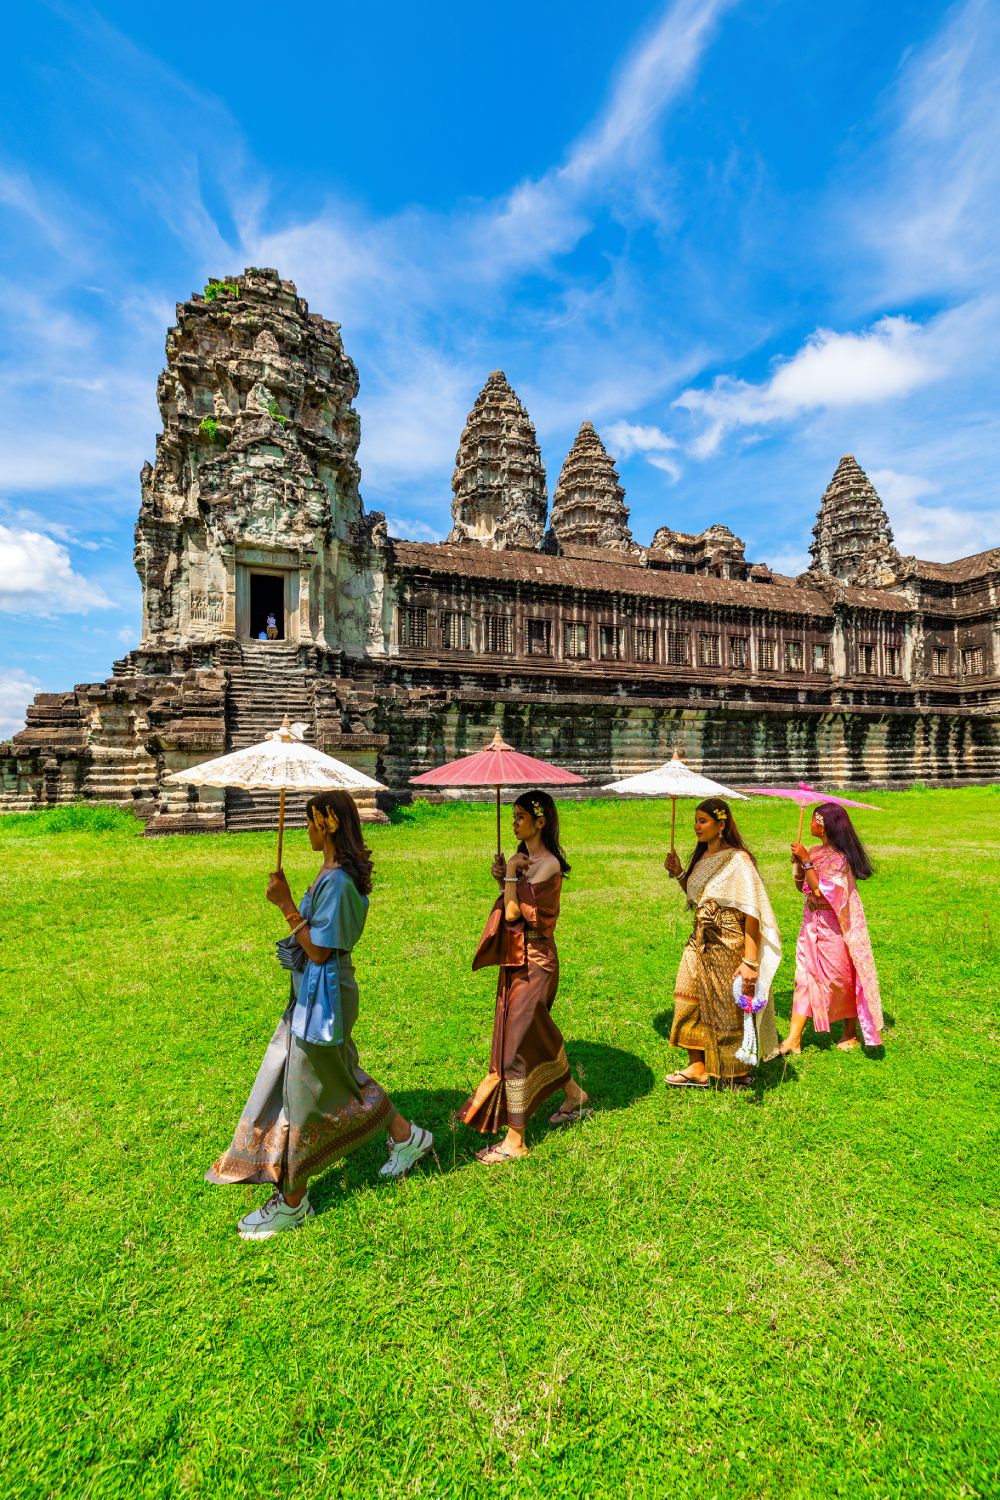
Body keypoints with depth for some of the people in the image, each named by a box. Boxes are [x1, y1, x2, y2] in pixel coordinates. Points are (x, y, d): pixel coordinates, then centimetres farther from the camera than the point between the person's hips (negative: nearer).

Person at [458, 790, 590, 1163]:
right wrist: (503, 879, -4)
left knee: (515, 1045, -2)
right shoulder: (523, 857, 7)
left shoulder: (548, 864, -20)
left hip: (532, 962, -9)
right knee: (538, 1033, 23)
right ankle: (574, 1097, 44)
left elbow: (514, 912, -25)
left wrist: (511, 874, -14)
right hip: (517, 957, 10)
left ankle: (515, 1140, 12)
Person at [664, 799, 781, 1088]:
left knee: (731, 1008, 8)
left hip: (729, 945, -7)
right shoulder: (702, 857, 6)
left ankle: (739, 1072, 29)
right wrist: (678, 874, 2)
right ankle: (698, 1067, 21)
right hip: (701, 942, 7)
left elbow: (752, 913, -21)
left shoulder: (737, 860, -18)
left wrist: (750, 961, -25)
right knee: (691, 1001, 8)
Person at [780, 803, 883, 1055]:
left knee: (840, 978, 9)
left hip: (833, 926, -7)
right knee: (804, 977, 5)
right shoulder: (815, 852, 4)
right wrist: (797, 863, -6)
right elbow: (801, 887, 9)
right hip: (812, 923, 7)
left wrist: (806, 860, -23)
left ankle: (850, 1034, 31)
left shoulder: (839, 857, -19)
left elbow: (819, 891, -24)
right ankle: (793, 1039, 7)